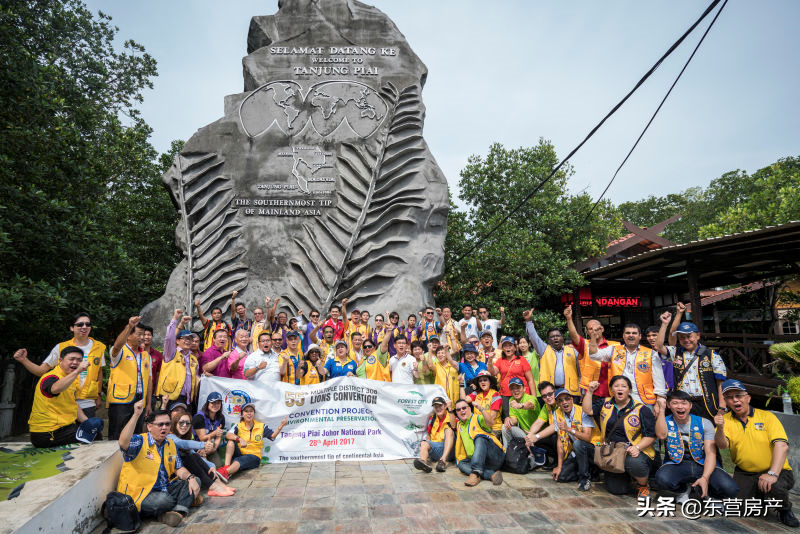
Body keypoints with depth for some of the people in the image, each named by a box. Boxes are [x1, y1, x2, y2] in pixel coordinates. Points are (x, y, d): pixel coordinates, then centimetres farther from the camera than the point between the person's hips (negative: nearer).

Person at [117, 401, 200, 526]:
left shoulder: (171, 444, 12)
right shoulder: (139, 441, -10)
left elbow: (179, 469, 10)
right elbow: (123, 443, -34)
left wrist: (190, 478, -12)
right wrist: (136, 414, -39)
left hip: (164, 490, 8)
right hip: (139, 494, -8)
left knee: (195, 481, -3)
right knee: (164, 500, -37)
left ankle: (178, 511, -23)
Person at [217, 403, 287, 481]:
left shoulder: (261, 426, 5)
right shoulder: (238, 426, 2)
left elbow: (272, 436, 1)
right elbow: (228, 434, -16)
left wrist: (281, 426, -16)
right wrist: (240, 439, -33)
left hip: (254, 457, -2)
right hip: (240, 454, 2)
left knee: (238, 460, -32)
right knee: (231, 441, -21)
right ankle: (226, 467, -36)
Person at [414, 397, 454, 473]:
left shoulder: (450, 416, 4)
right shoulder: (432, 418, 14)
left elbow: (453, 426, -18)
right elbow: (428, 435, 16)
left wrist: (450, 409, -18)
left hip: (448, 447, -2)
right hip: (434, 446, 3)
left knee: (448, 430, -25)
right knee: (424, 443, -25)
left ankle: (443, 460, -42)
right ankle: (424, 461, -60)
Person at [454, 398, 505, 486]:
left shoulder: (478, 418, 0)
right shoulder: (459, 425, 23)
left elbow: (490, 424, -18)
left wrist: (481, 409, -36)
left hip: (495, 456, -5)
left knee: (480, 437, -31)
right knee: (461, 464, -24)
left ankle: (475, 473, -47)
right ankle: (491, 474, -37)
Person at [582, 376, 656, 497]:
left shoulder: (641, 409, -4)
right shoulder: (606, 404, 9)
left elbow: (651, 435, -5)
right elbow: (587, 410, 2)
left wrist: (637, 447, -20)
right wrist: (590, 391, -4)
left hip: (635, 452, -3)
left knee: (634, 463, -38)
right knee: (616, 490, -6)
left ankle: (643, 486, -3)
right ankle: (626, 476, 30)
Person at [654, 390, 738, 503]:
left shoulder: (704, 423, 2)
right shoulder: (665, 421, 1)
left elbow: (710, 453, -6)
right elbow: (661, 435, -23)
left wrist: (705, 478, -22)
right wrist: (661, 409, -20)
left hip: (703, 465, 1)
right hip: (677, 464, -1)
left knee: (730, 489, -28)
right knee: (662, 479, -34)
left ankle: (700, 488, 8)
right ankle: (684, 488, 5)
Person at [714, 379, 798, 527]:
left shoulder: (766, 416, -5)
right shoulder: (725, 420, 1)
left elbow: (782, 445, -17)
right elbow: (722, 445, -14)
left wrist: (772, 474, -29)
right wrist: (719, 429, -37)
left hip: (777, 471, -2)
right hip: (745, 473, 2)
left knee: (773, 487, -34)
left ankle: (785, 510, 2)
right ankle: (759, 498, 21)